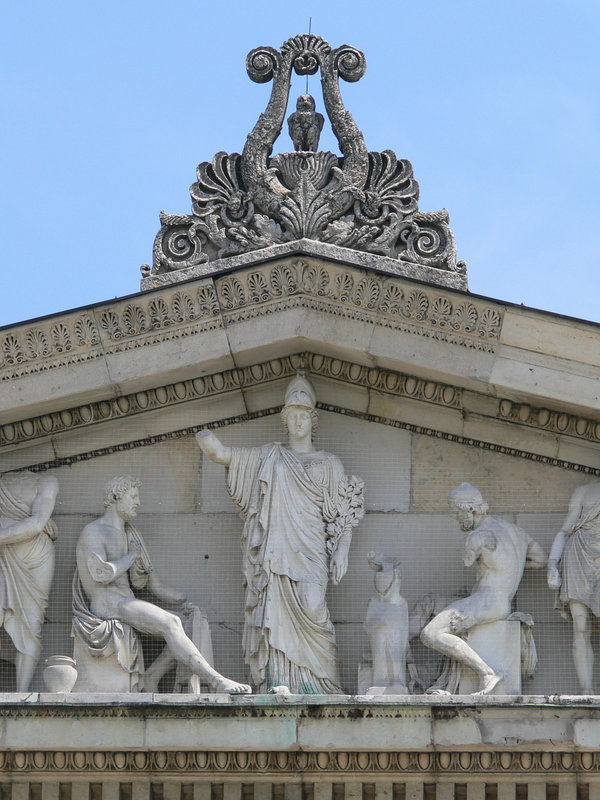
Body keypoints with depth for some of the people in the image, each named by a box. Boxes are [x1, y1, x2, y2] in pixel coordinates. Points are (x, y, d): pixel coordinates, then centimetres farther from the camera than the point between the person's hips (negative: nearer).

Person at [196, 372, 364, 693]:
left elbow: (342, 513, 10)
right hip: (274, 553, 2)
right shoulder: (268, 457, 19)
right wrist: (206, 440, -12)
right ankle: (279, 685, -12)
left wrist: (341, 550, -4)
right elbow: (222, 454, 10)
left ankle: (314, 688, -16)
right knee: (275, 617, -9)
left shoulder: (328, 463, 16)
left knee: (310, 609, -21)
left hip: (309, 551, -2)